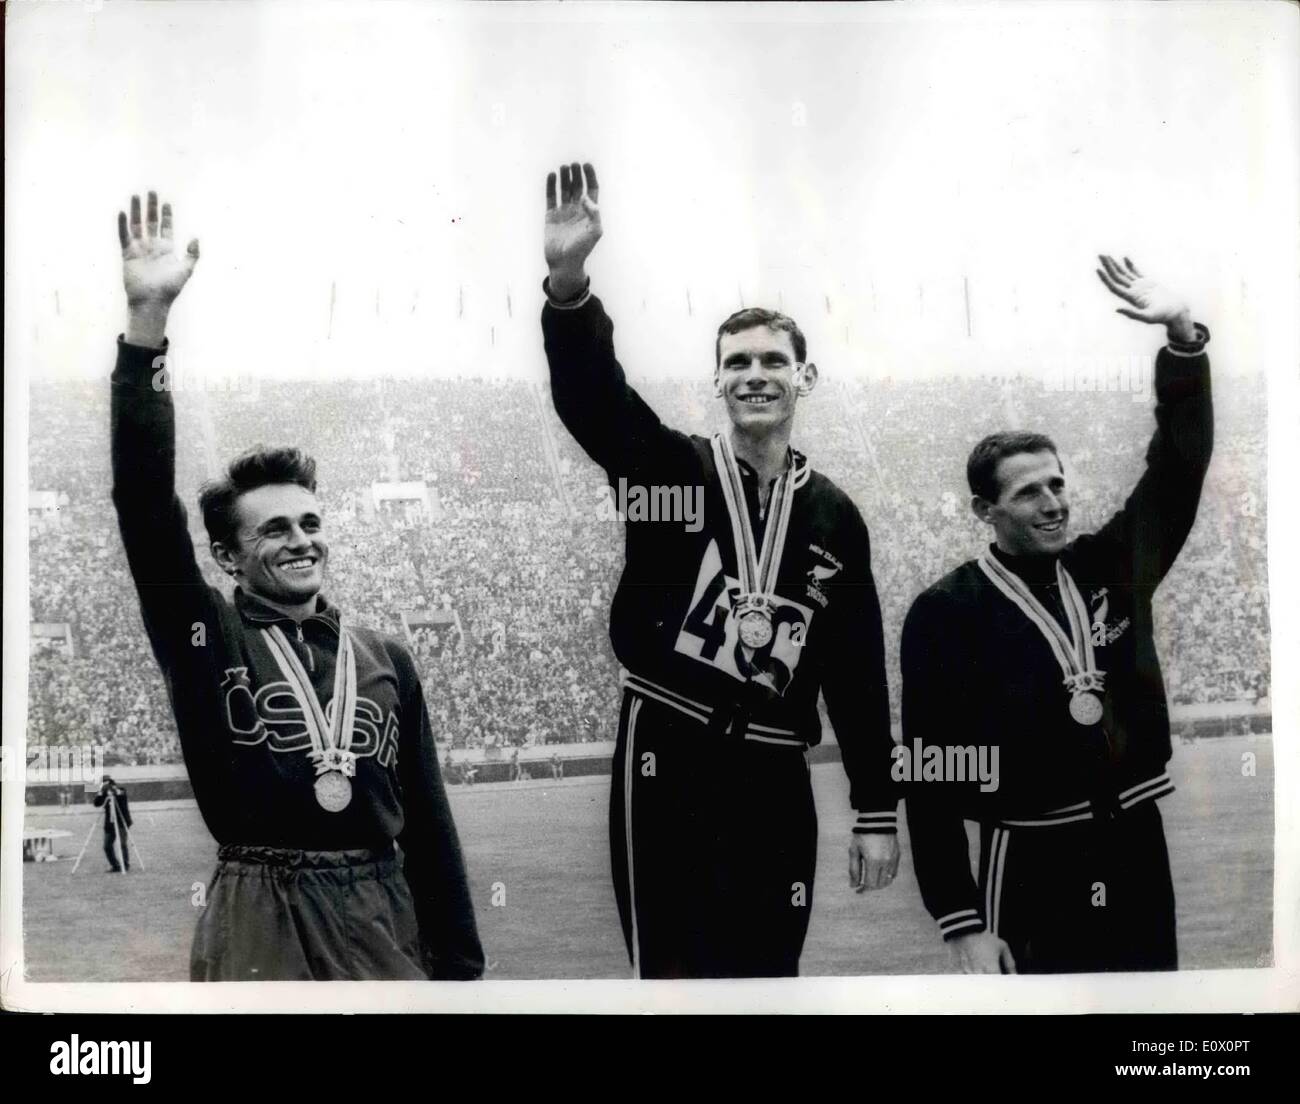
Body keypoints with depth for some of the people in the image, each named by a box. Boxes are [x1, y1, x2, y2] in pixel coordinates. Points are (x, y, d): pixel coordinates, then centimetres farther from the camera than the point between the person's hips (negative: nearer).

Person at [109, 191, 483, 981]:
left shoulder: (386, 660, 8)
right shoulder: (208, 640, 0)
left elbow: (428, 819, 9)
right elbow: (146, 501, -13)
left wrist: (460, 962, 7)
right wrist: (147, 322, -22)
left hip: (382, 921, 2)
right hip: (260, 924, -2)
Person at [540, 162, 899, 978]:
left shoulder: (834, 516, 8)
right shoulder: (673, 471, 1)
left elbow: (859, 673, 9)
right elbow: (591, 395, -17)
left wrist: (877, 812, 8)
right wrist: (569, 280, -36)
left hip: (772, 777, 3)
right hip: (666, 762, -2)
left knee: (769, 975, 9)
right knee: (673, 973, 1)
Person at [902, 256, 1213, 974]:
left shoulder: (1110, 566, 4)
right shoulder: (947, 612, -9)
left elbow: (1180, 464, 3)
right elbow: (931, 777, -10)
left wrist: (1182, 335, -10)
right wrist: (960, 922, -12)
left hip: (1138, 853, 5)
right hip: (1028, 871, -4)